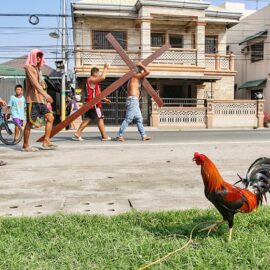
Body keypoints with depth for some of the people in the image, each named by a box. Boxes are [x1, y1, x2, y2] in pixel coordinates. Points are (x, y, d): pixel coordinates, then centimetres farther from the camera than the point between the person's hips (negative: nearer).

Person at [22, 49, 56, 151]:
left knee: (50, 118, 2)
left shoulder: (38, 69, 21)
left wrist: (45, 99, 12)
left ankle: (46, 142, 4)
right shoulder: (29, 67, -6)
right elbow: (34, 83, -20)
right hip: (32, 100, -8)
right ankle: (25, 146, 7)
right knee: (30, 122, -3)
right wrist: (46, 94, -29)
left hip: (40, 100, 9)